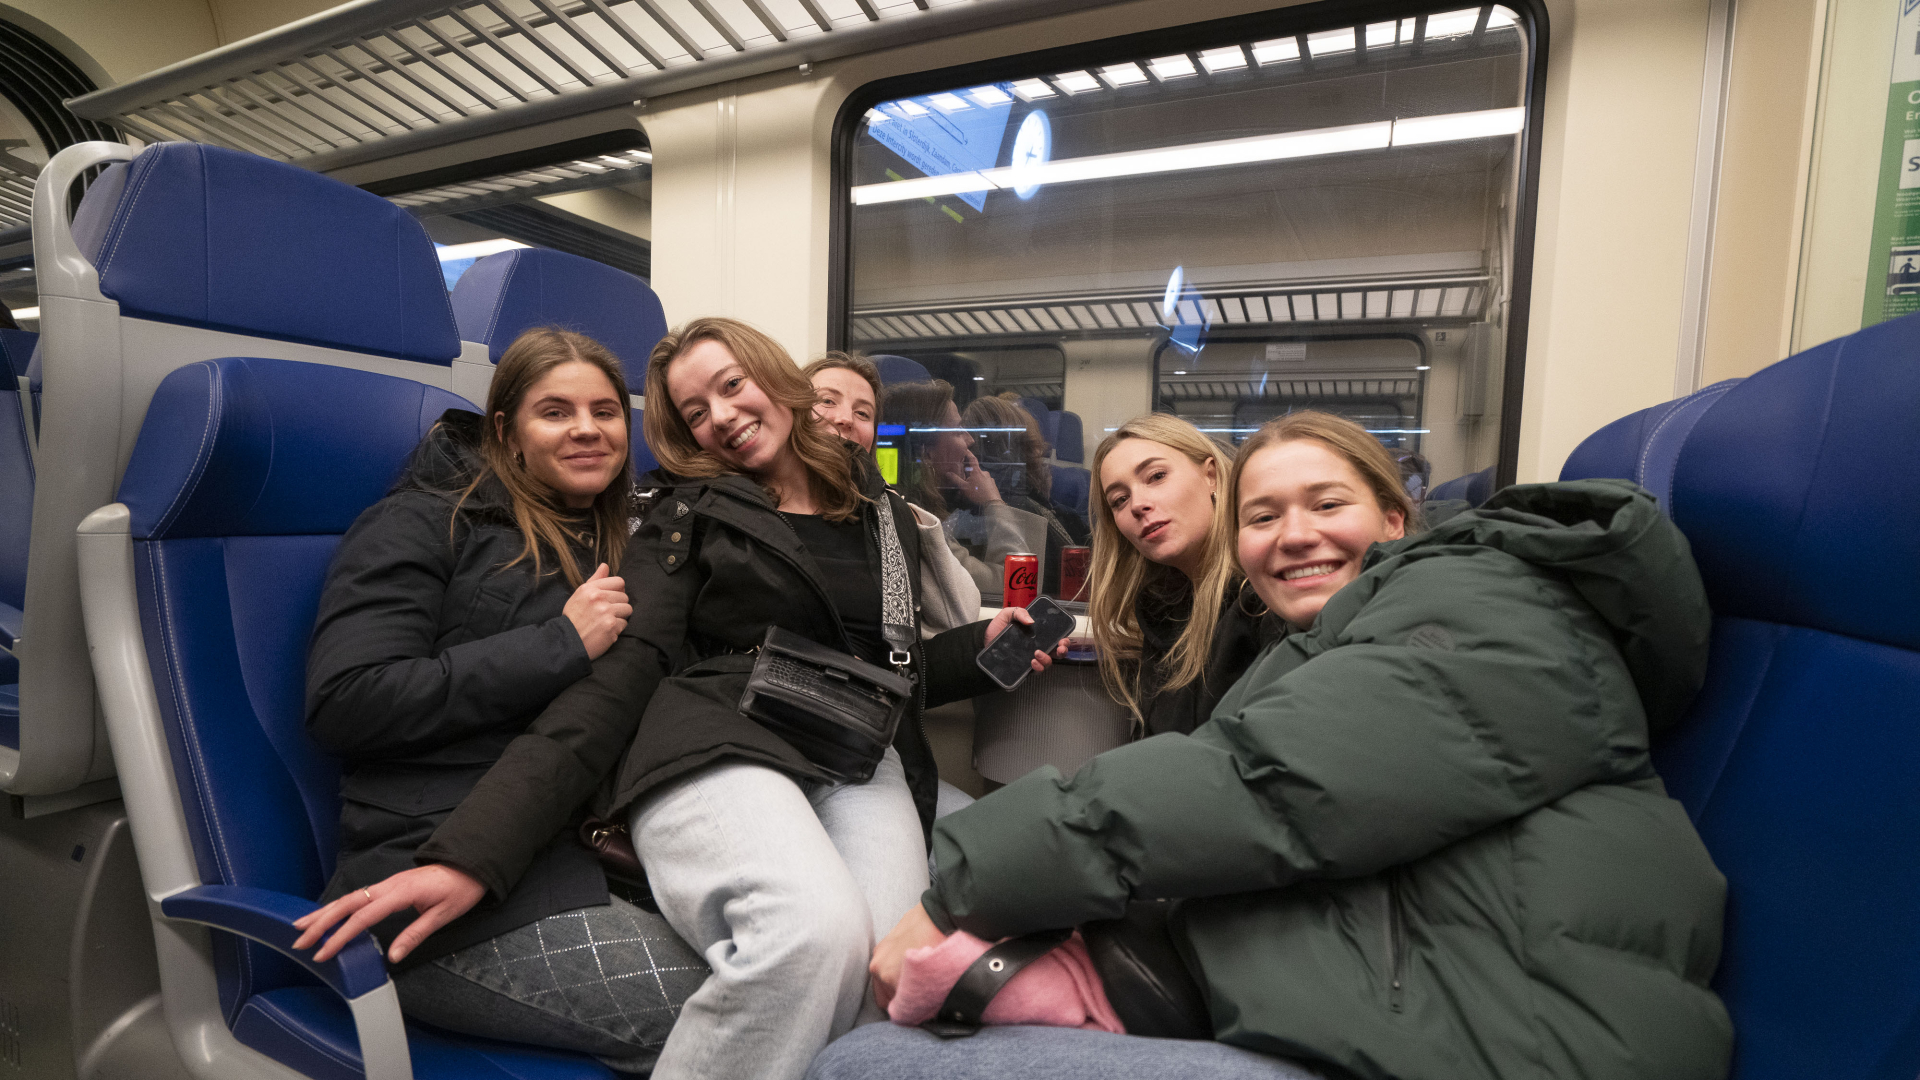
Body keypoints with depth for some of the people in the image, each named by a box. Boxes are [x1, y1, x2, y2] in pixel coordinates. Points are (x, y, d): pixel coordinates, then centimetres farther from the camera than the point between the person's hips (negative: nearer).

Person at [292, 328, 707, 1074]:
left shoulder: (613, 550, 21)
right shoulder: (425, 521, 3)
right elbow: (342, 704, -10)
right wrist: (558, 646, -12)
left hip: (585, 844, 6)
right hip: (431, 870, -6)